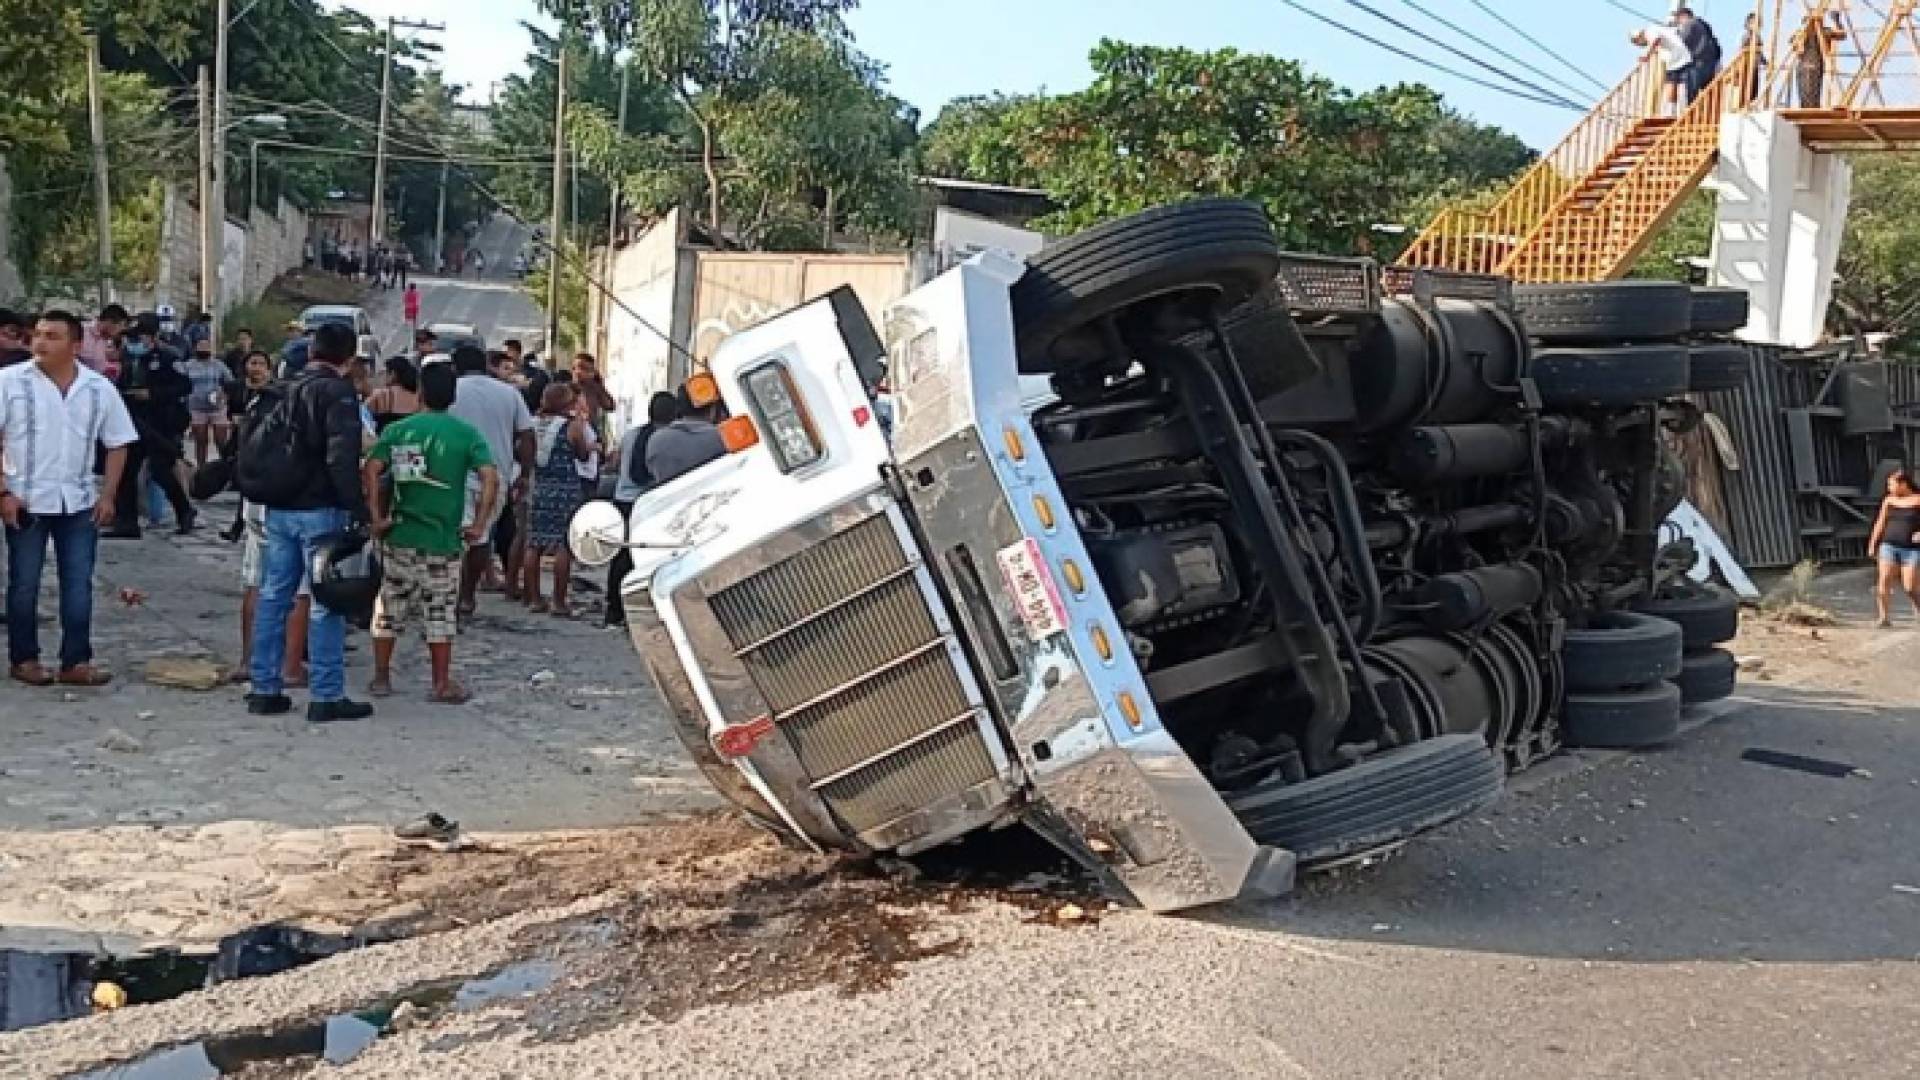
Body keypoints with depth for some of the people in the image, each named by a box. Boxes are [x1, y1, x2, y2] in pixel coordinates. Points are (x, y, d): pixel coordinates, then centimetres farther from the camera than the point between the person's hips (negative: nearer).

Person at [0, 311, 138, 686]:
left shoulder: (99, 388, 1)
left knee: (79, 584, 3)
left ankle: (75, 662, 9)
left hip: (79, 502, 2)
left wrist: (107, 496, 1)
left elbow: (118, 444, 8)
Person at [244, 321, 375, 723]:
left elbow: (254, 443, 18)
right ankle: (327, 696, 0)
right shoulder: (337, 392, -10)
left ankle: (265, 689, 17)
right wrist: (357, 506, -18)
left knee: (273, 597, 12)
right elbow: (342, 457, -21)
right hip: (320, 510, -8)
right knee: (326, 603, -2)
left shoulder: (286, 388, 13)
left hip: (278, 509, 8)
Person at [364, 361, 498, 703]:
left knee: (389, 608, 13)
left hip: (400, 534, 2)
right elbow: (490, 478, -13)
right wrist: (479, 524, -8)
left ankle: (381, 678, 19)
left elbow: (370, 471, -10)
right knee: (440, 612, 6)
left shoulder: (398, 430, 2)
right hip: (444, 538, -2)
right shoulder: (466, 433, -2)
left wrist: (377, 517, -6)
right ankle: (442, 684, 9)